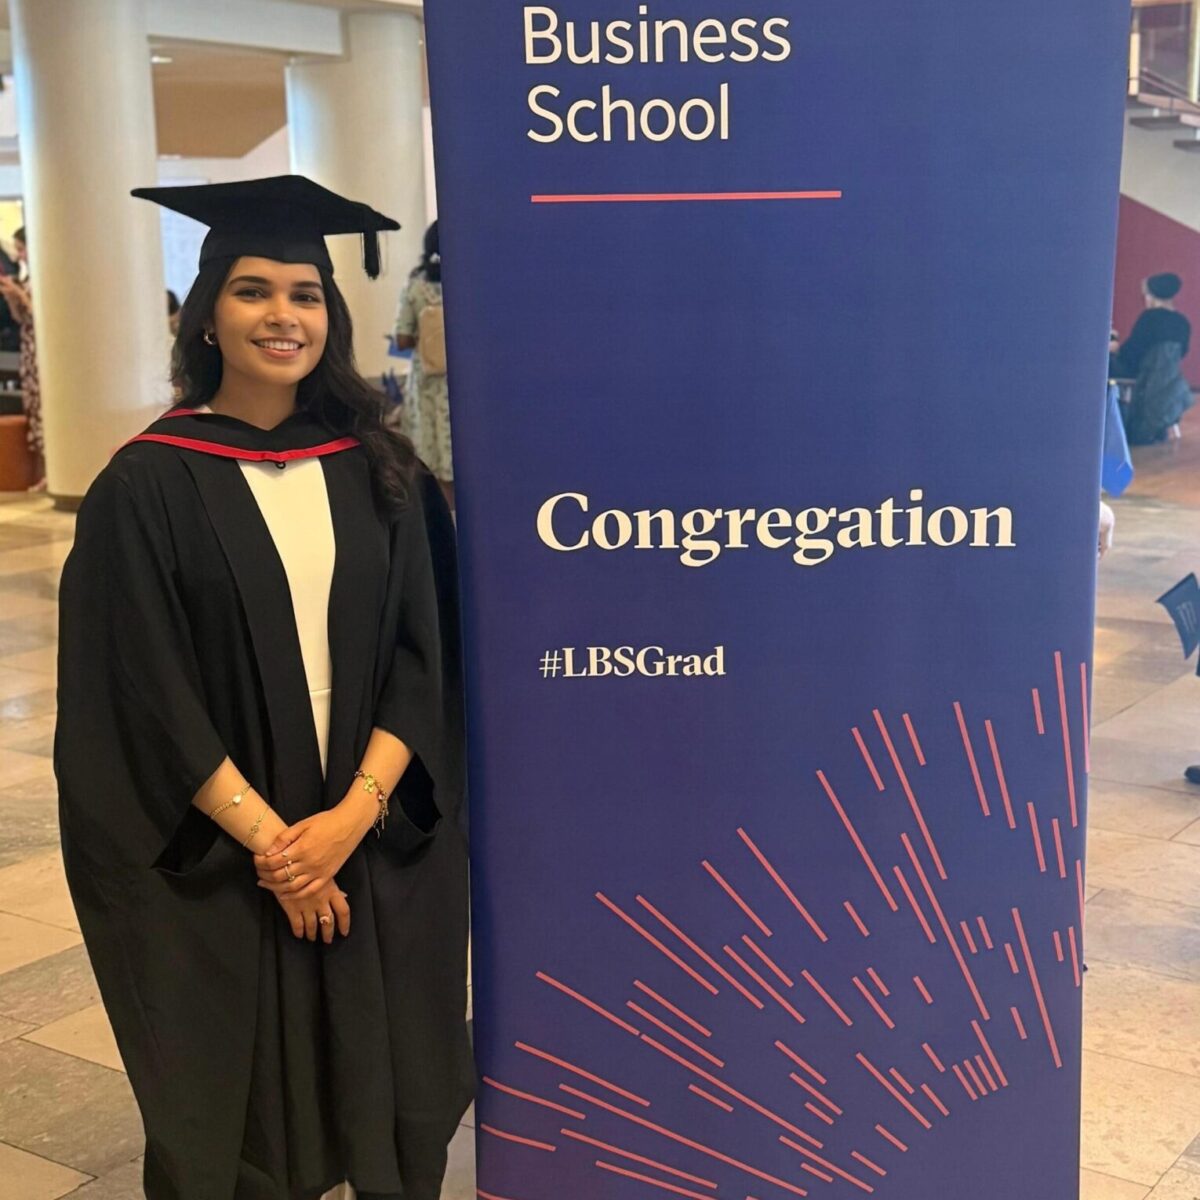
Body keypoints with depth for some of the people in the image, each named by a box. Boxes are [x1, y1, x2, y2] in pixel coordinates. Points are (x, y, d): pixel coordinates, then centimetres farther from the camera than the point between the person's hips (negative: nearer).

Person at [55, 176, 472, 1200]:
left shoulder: (379, 471, 3)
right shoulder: (149, 486, -6)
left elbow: (424, 657, 0)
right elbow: (147, 695, -9)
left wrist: (351, 815, -12)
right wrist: (264, 837, -14)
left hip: (379, 851, 3)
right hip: (217, 866, -2)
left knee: (385, 1104, 12)